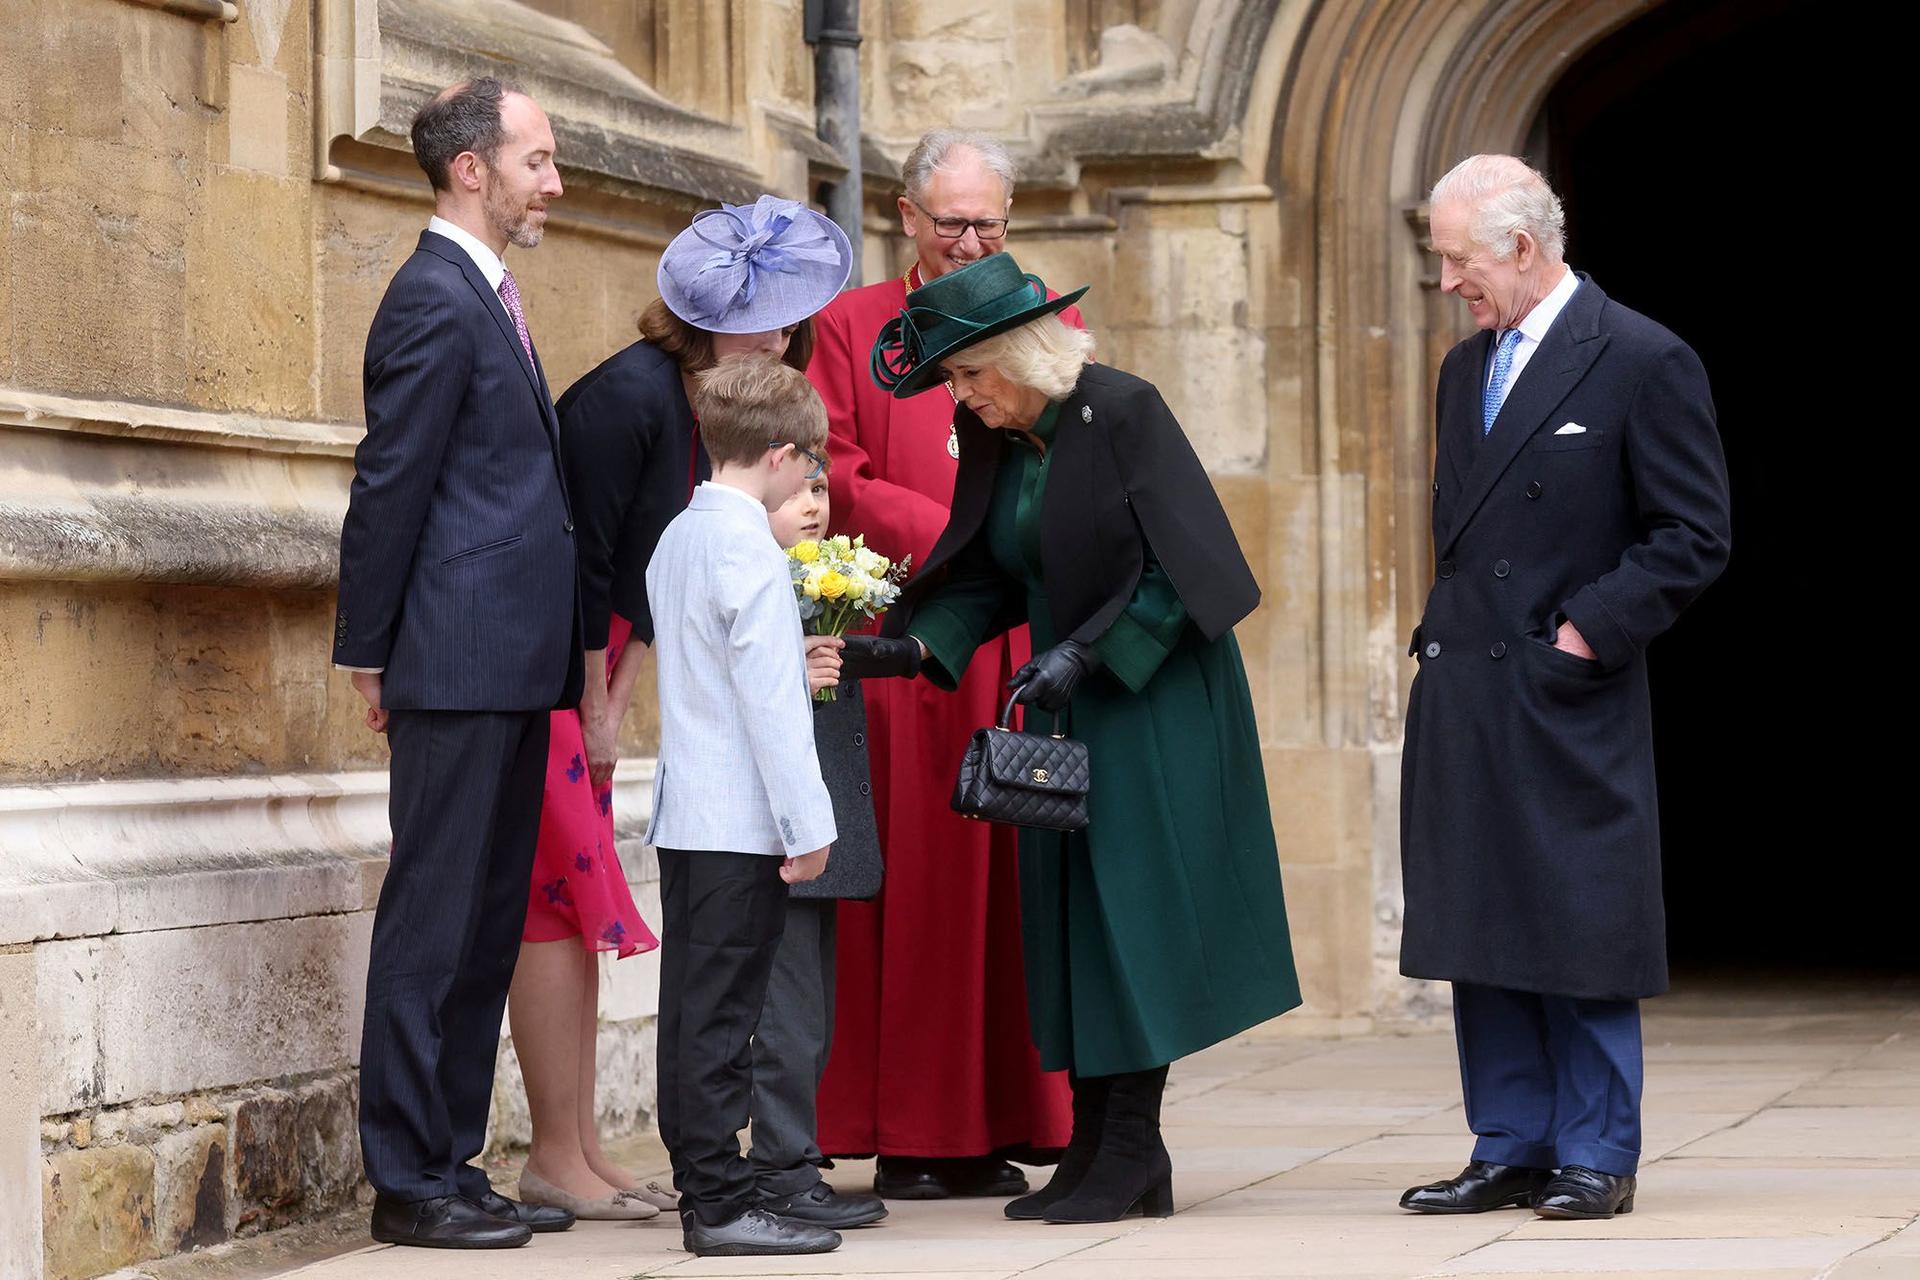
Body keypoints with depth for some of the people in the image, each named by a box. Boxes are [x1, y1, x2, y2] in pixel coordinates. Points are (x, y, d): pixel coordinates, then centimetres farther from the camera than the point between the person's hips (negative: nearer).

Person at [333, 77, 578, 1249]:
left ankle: (451, 1163, 17)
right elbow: (389, 487, -12)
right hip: (460, 661, -9)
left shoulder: (487, 297, 18)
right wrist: (373, 655, -10)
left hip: (511, 664, 9)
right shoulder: (436, 301, -12)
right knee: (434, 919, -5)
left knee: (487, 924, 11)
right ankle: (409, 1182, 0)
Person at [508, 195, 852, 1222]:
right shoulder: (630, 396, -20)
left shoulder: (703, 405, 9)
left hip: (586, 666, 9)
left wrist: (616, 701, 7)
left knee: (579, 910, 10)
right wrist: (595, 709, -13)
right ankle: (556, 1158, -3)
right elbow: (582, 561, -20)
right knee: (561, 899, -7)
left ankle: (581, 1154, 15)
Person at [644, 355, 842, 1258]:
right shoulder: (748, 549, -15)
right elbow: (769, 701, -17)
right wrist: (808, 823, -14)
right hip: (744, 821, -9)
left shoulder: (676, 540, 12)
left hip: (683, 811, 9)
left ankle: (699, 1187, 16)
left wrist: (795, 665, 27)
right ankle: (721, 1203, -5)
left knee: (691, 1006, 11)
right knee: (722, 1014, -7)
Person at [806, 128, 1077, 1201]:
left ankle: (1004, 1124, 3)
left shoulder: (1052, 321, 15)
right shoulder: (853, 328, 8)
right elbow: (839, 479, 0)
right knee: (915, 873, -3)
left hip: (1030, 642, 2)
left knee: (1018, 876, -1)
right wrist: (958, 537, -10)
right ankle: (909, 1135, 0)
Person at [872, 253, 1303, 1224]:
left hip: (1154, 699, -8)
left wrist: (1085, 652, -18)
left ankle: (1131, 1153, -2)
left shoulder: (1123, 413, -15)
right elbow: (984, 573, 10)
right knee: (1068, 916, 6)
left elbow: (1179, 565, -16)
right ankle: (1095, 1150, 9)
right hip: (1067, 708, 8)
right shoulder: (994, 439, 5)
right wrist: (921, 641, -6)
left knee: (1130, 908, -7)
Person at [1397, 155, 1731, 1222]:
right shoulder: (1466, 369, 16)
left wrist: (1588, 629, -13)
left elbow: (1694, 537, -9)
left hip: (1571, 704, -7)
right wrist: (1448, 635, 10)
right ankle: (1510, 1151, 15)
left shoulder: (1644, 363, -7)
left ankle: (1597, 1157, 5)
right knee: (1481, 932, 8)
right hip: (1463, 700, 7)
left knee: (1583, 933, -2)